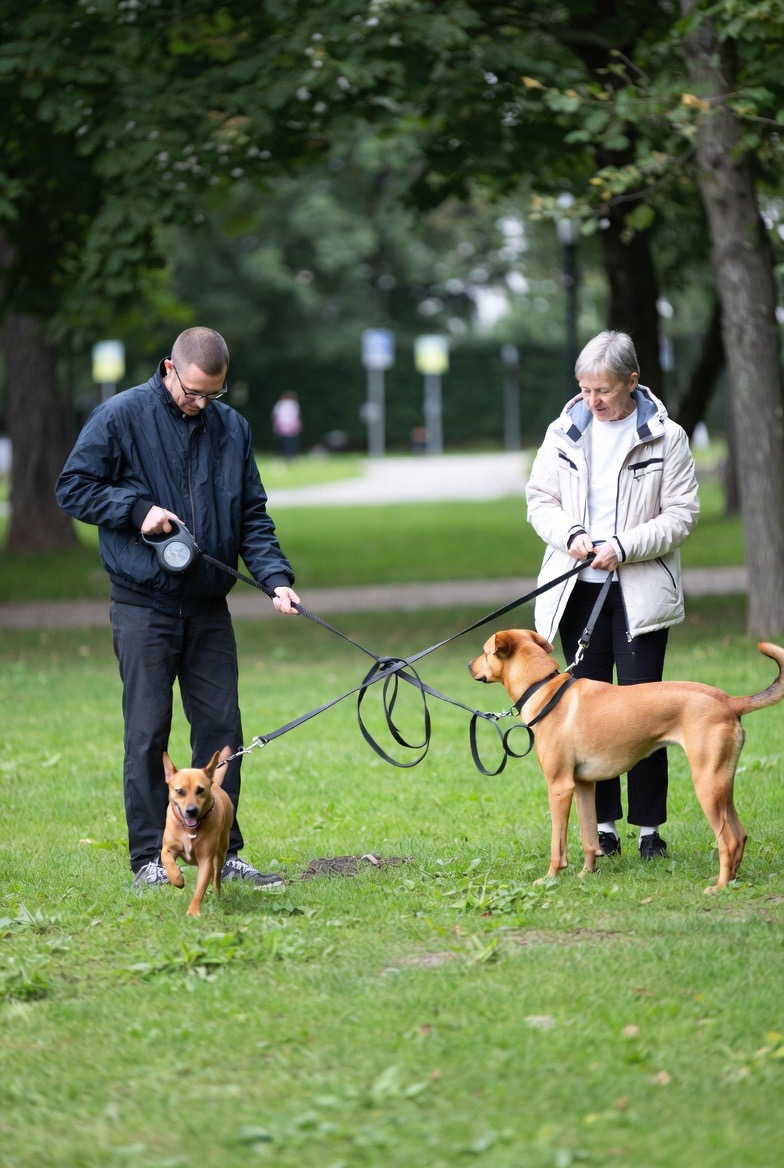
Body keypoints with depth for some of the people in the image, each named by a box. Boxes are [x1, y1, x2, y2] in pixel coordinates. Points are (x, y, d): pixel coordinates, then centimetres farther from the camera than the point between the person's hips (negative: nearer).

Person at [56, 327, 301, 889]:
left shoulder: (232, 427, 10)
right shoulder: (120, 417, -4)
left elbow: (253, 516, 12)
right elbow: (73, 487, -1)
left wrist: (275, 577, -3)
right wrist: (137, 509, -14)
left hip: (208, 606, 4)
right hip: (144, 605, -4)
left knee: (222, 729, 5)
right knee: (148, 733, -3)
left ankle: (222, 852, 13)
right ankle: (150, 859, 2)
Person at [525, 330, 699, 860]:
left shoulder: (666, 438, -4)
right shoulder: (565, 432, 6)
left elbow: (681, 514, -5)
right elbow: (540, 498, 11)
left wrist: (623, 547, -16)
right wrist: (570, 534, -9)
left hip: (640, 591, -3)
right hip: (578, 587, 3)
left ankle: (650, 826, 4)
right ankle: (604, 823, 12)